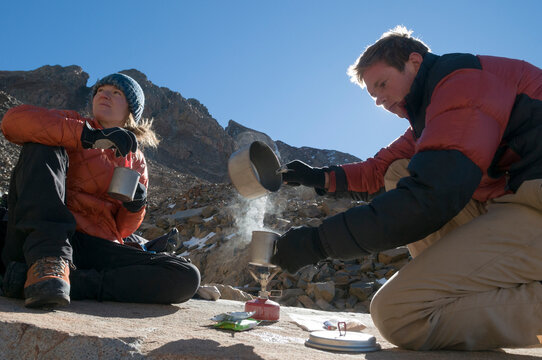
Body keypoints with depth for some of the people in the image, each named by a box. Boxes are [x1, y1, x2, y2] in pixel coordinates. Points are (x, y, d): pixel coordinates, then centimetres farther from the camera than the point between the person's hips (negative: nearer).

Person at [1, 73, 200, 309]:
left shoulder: (136, 162, 19)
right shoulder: (73, 124, 13)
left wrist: (135, 206, -5)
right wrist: (87, 136, -22)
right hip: (41, 238, -1)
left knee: (186, 277, -19)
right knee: (43, 146, -17)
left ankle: (76, 283, -28)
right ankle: (47, 262, -33)